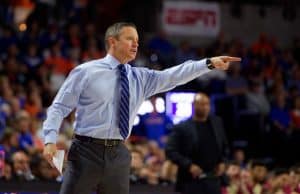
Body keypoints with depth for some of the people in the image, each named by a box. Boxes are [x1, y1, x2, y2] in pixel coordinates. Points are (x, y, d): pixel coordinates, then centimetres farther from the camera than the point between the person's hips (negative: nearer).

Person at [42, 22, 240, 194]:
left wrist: (209, 63, -10)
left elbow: (174, 76, 2)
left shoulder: (140, 78, 12)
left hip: (118, 155, 5)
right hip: (86, 151, -5)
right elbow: (59, 107, -1)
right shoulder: (86, 72, -1)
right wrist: (51, 139, -15)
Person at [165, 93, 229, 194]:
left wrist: (222, 162, 3)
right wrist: (189, 165, -17)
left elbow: (225, 146, 20)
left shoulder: (217, 123, 9)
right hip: (191, 181, -4)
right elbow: (170, 151, -9)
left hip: (213, 179, 4)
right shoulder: (182, 127, -7)